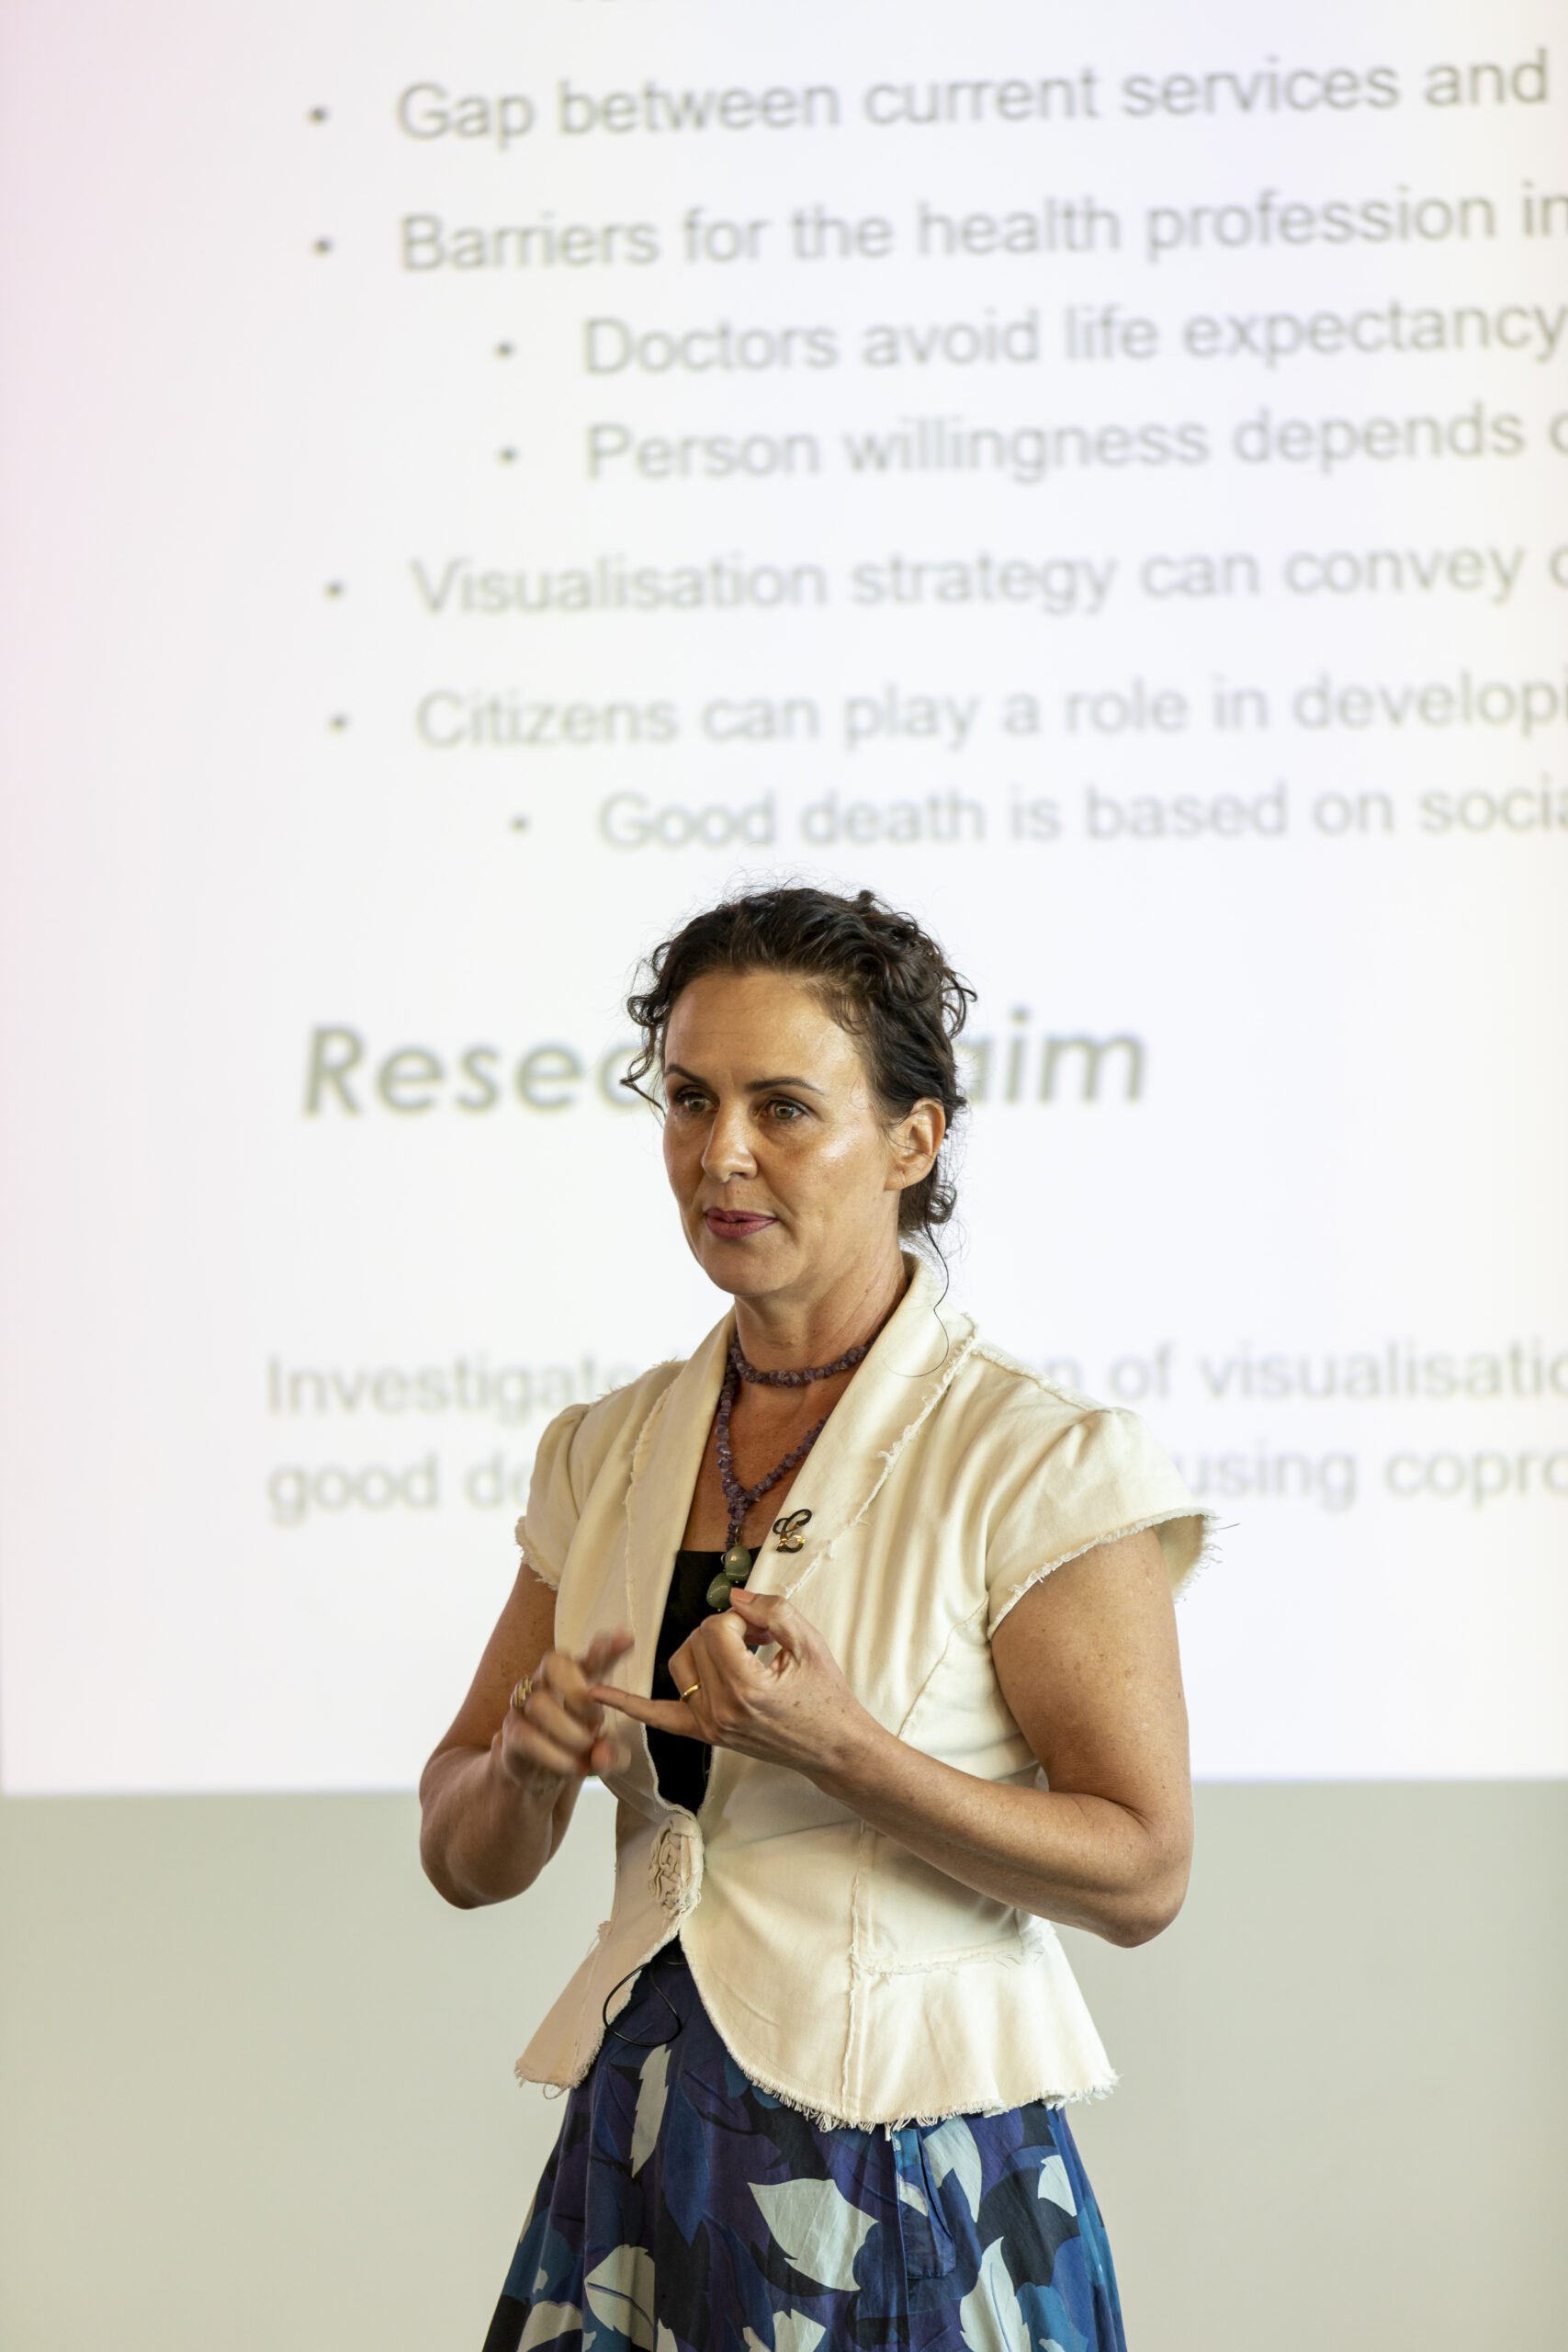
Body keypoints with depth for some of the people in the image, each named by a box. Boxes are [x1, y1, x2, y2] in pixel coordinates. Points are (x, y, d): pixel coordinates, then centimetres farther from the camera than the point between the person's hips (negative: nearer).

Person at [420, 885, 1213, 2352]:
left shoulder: (1043, 1463, -11)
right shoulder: (608, 1453, 6)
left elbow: (1140, 1874, -13)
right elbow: (465, 1859, 10)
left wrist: (836, 1749, -25)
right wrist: (529, 1765, -13)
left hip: (909, 2200, -5)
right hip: (643, 2169, 5)